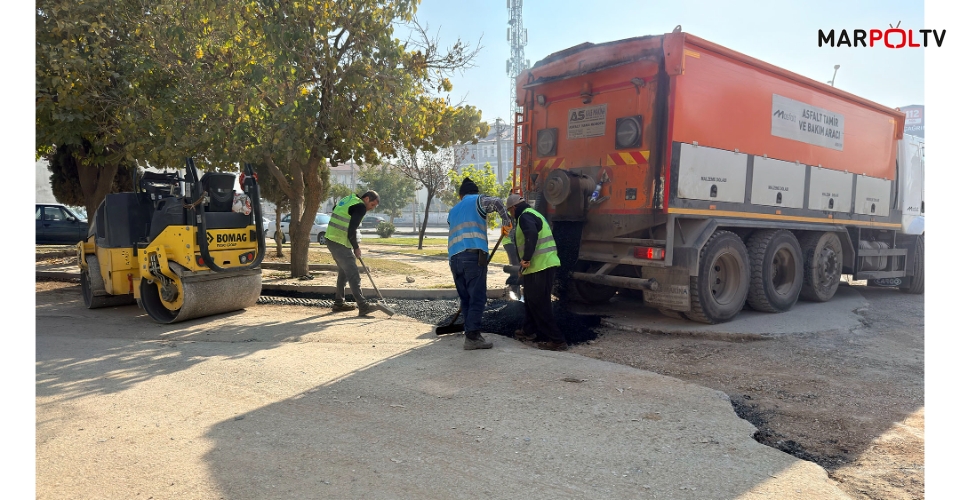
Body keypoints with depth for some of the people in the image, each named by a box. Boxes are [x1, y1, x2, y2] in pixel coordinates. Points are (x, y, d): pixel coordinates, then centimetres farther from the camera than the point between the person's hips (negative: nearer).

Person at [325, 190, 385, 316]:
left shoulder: (346, 199, 16)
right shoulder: (360, 207, -12)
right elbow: (351, 231, -19)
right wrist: (356, 248, -5)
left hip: (331, 239, 10)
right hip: (340, 244, -9)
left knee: (343, 272, 19)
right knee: (353, 274, -10)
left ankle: (338, 303, 25)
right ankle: (363, 306, -11)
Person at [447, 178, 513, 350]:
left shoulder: (453, 211, 29)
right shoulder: (478, 200, 12)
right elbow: (497, 202, -8)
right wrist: (507, 222, 2)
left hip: (454, 257, 6)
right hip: (473, 254, -6)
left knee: (465, 298, 11)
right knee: (477, 297, -4)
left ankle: (470, 333, 13)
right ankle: (472, 336, -7)